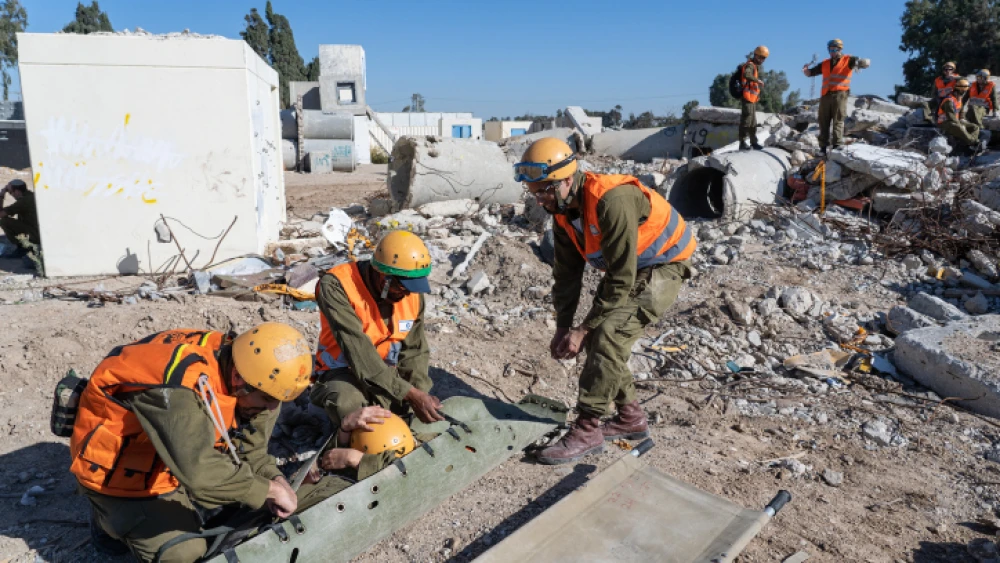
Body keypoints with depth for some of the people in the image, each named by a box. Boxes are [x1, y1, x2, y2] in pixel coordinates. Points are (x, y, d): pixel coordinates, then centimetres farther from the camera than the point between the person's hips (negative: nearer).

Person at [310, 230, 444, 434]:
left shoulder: (413, 294, -7)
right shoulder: (336, 286, -25)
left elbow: (413, 351, -1)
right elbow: (358, 352, -32)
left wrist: (421, 394, -21)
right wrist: (410, 394, -37)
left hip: (389, 373, 6)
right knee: (350, 406, -38)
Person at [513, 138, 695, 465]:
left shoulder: (612, 201, -33)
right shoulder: (563, 209, -6)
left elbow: (621, 279, -31)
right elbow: (567, 273, 1)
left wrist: (583, 329, -25)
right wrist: (563, 327, -5)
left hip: (663, 266, -8)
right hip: (626, 267, 8)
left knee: (608, 335, -21)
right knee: (598, 337, 2)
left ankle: (588, 430, -12)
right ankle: (630, 417, 20)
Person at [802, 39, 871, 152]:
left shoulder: (848, 60, 9)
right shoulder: (825, 64, 20)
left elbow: (866, 63, 1)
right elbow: (810, 73, 23)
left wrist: (859, 62, -24)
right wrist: (805, 70, -2)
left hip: (839, 94, -4)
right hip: (826, 95, 4)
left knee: (838, 121, -9)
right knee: (824, 122, 2)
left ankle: (837, 145, -13)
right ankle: (823, 147, 5)